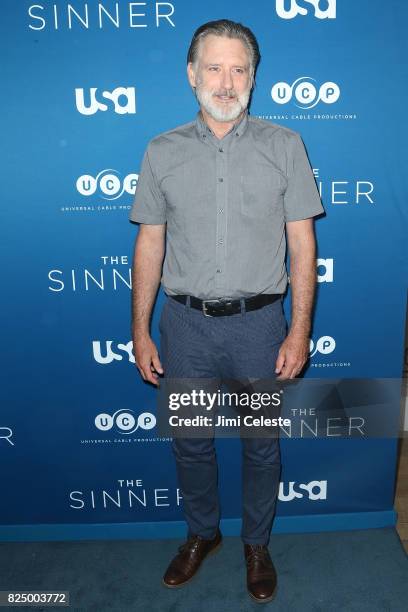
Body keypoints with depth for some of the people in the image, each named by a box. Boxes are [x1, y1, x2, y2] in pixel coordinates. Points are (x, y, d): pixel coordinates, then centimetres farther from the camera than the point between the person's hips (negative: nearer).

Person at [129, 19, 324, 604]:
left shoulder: (284, 146, -1)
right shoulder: (162, 151, 3)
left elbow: (302, 243, -2)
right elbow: (150, 244, 4)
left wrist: (300, 331, -7)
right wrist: (140, 331, 2)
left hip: (258, 322, -1)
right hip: (185, 322, 2)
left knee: (262, 445, 14)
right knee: (190, 441, 16)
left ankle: (257, 543, 40)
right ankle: (201, 533, 43)